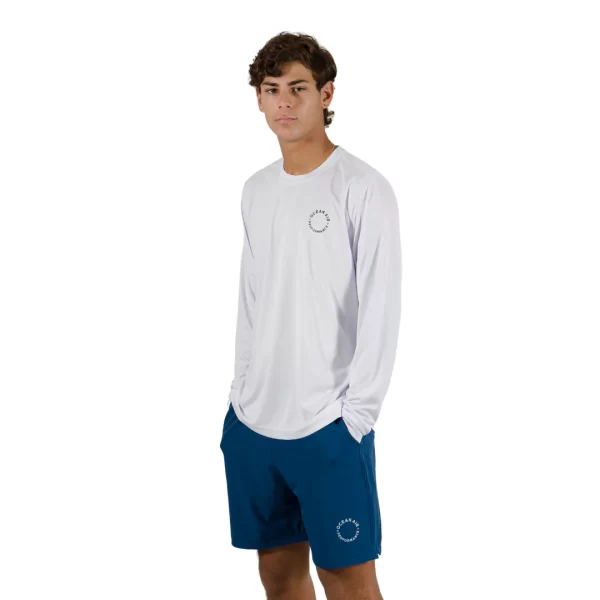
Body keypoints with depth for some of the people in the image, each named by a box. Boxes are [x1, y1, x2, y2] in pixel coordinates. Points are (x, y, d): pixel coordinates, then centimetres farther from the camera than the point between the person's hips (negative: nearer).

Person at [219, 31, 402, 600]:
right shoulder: (256, 190, 11)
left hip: (328, 426, -6)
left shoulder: (363, 189, -9)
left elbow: (380, 310, -11)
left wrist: (356, 414, -13)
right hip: (252, 421, 6)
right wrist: (243, 392, 11)